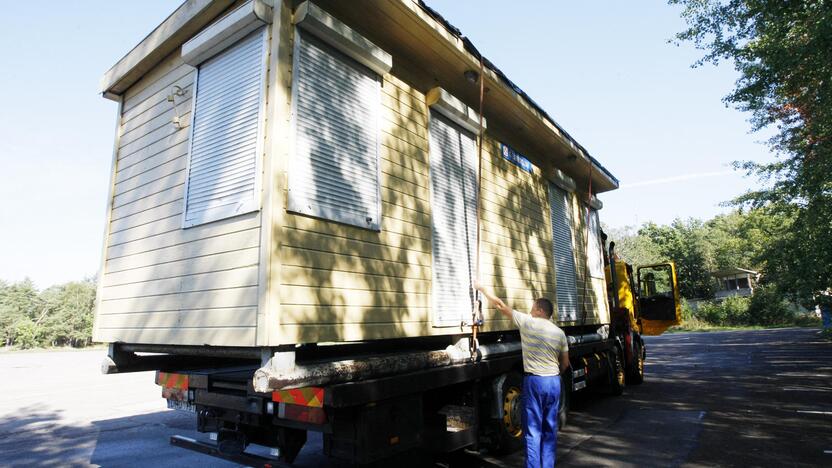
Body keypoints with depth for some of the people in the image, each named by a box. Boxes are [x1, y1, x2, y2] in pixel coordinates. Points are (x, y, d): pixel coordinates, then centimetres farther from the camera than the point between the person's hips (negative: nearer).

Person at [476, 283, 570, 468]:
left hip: (534, 381, -5)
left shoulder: (527, 322, -7)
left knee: (533, 431, 0)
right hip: (554, 382, 5)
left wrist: (482, 288, 7)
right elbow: (565, 363, 12)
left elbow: (500, 305, -3)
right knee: (550, 429, 13)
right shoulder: (559, 332, 6)